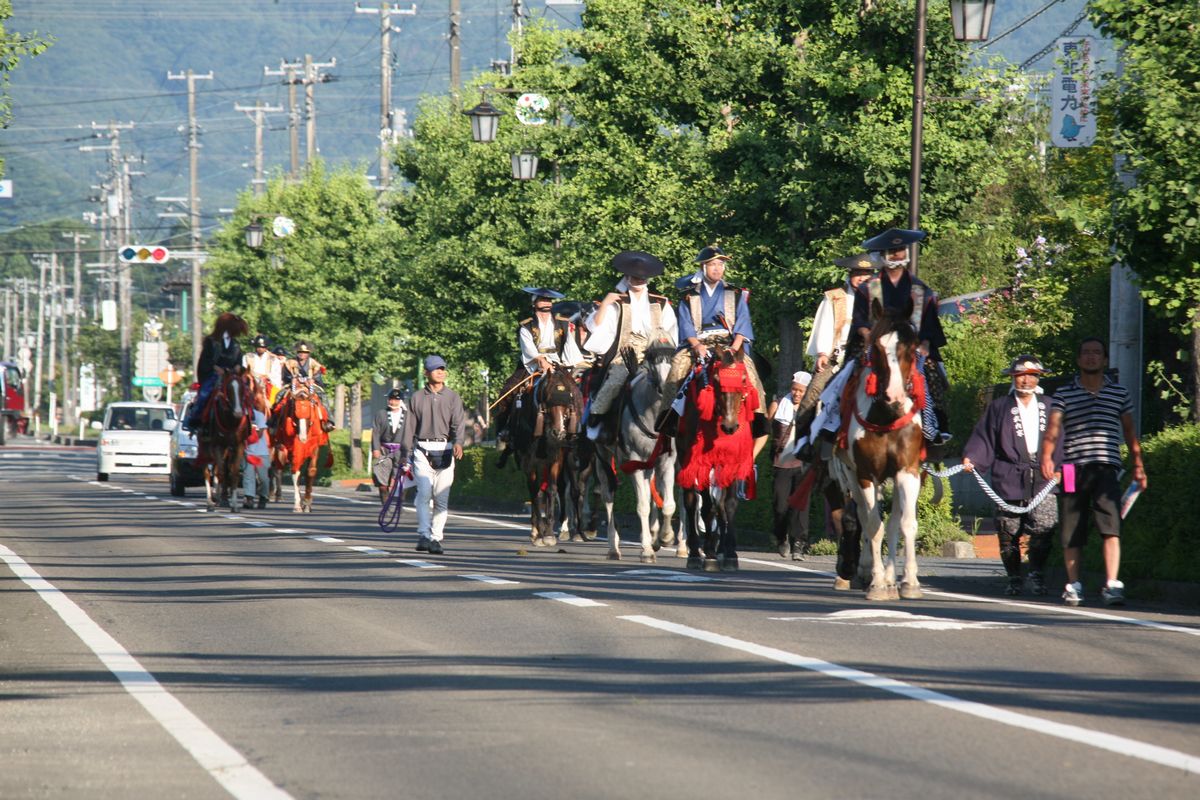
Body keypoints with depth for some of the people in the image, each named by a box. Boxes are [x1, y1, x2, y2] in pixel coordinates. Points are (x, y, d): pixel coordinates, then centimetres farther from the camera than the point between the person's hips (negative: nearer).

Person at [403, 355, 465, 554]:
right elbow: (410, 427, 11)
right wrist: (406, 454, 7)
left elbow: (457, 423, -5)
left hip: (445, 450, 0)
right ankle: (423, 535, -16)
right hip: (422, 450, 0)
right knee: (424, 493, -13)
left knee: (441, 497, 1)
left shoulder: (453, 397, 8)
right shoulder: (417, 398, 10)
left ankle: (436, 538, 7)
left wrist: (457, 442, -24)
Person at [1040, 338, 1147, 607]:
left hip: (1106, 468, -1)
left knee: (1111, 527, -15)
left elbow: (1129, 431, 19)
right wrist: (1047, 456, -20)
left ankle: (1112, 585, -19)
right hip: (1073, 468, 1)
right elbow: (1053, 427, -4)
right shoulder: (1064, 394, 8)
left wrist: (1138, 466, 13)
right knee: (1071, 532, 5)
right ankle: (1073, 585, 18)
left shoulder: (1119, 393, 13)